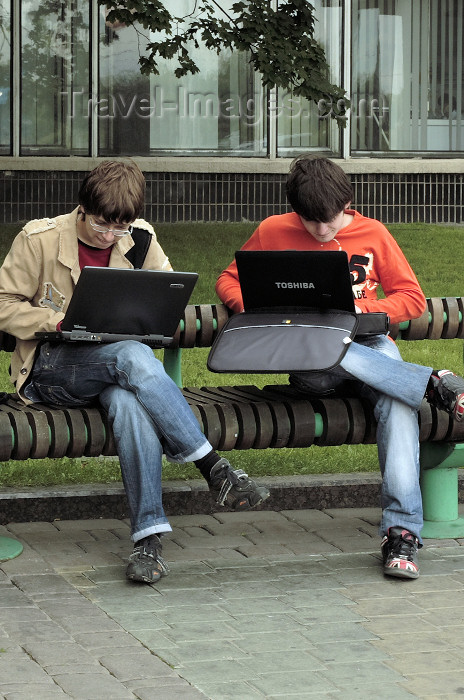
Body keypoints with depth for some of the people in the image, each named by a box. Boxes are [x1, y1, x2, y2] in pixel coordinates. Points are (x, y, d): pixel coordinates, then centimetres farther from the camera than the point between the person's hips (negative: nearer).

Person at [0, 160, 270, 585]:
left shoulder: (141, 240, 4)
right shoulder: (39, 239, -5)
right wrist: (58, 320, -17)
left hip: (115, 364, 3)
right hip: (49, 369, -3)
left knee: (128, 401, -38)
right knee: (133, 357, -36)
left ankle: (149, 537, -43)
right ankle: (215, 470, -35)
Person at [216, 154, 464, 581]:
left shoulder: (373, 234, 8)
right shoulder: (274, 232, 8)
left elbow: (412, 298, 10)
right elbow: (229, 280, 16)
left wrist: (362, 309, -9)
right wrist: (253, 309, -7)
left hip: (369, 344, 0)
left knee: (396, 399, -36)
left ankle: (401, 530, -43)